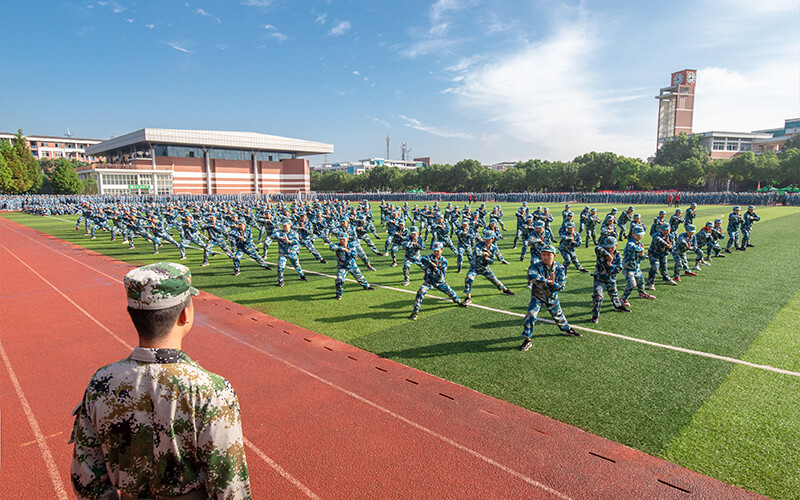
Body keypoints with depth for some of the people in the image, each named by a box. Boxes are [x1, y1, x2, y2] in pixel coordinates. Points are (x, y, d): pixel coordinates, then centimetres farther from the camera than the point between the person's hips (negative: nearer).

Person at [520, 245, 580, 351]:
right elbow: (531, 275, -44)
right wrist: (547, 281, -40)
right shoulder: (536, 266, -22)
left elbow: (562, 286, -12)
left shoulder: (559, 268, -11)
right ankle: (527, 339, -7)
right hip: (537, 296, -3)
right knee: (531, 314, -17)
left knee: (558, 315, 18)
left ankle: (567, 329, 48)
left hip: (552, 296, 3)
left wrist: (553, 283, -32)